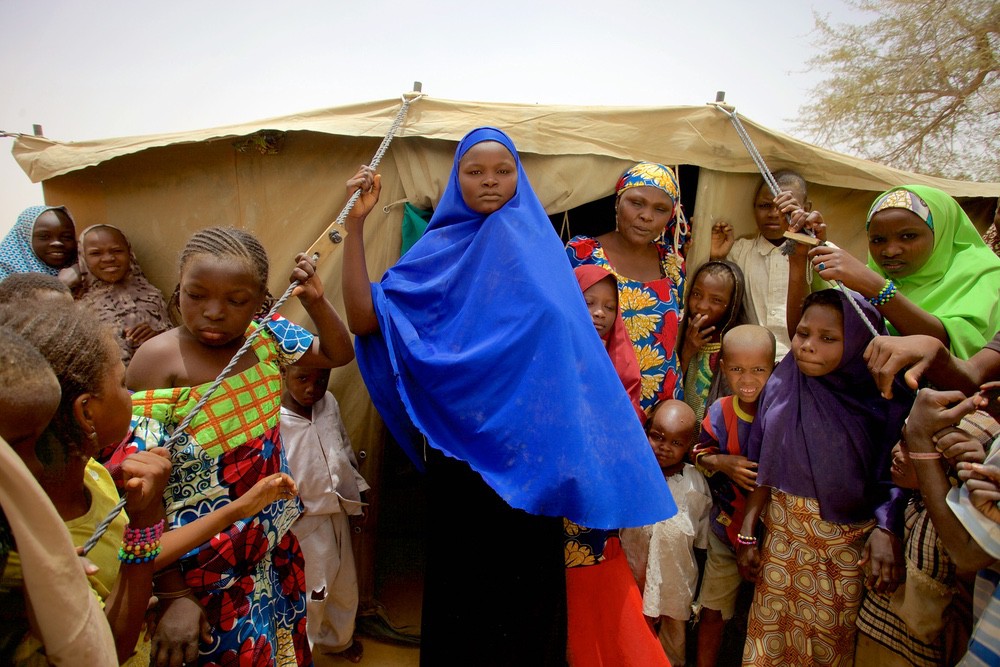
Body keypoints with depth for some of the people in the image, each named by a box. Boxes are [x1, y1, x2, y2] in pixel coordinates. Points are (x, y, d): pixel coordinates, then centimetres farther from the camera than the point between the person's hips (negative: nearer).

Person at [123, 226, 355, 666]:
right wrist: (174, 596, -18)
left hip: (275, 542, 5)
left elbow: (338, 354, 10)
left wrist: (315, 301, -10)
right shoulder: (158, 359, -21)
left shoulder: (266, 335, -6)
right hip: (204, 561, -5)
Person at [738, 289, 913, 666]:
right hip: (783, 534, 2)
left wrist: (885, 531, -25)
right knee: (769, 636, 12)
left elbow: (891, 480, -7)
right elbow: (764, 469, 2)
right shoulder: (781, 388, -3)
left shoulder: (883, 403, -10)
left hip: (848, 541, -2)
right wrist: (747, 534, 1)